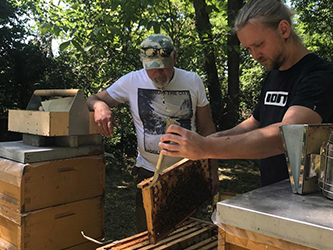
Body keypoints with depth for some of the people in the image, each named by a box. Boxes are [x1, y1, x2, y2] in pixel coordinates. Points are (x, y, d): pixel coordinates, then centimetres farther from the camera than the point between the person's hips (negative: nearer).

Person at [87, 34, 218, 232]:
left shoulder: (193, 81, -3)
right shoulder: (132, 82, -6)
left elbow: (207, 129, 2)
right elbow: (92, 100, 0)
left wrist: (213, 170, 0)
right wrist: (100, 105, -25)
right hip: (148, 171, 0)